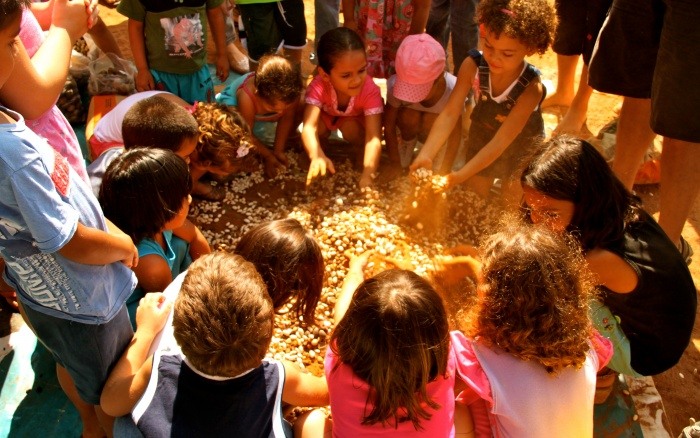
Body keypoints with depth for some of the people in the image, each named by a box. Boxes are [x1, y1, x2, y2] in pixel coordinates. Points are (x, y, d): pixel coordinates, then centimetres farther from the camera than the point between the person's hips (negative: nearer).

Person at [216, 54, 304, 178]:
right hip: (232, 106, -5)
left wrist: (278, 150, -15)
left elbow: (287, 118, -17)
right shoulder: (246, 98, -44)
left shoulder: (290, 90, -35)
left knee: (296, 113, -17)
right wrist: (268, 156, -20)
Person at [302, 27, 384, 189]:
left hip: (355, 119, -1)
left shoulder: (370, 91, -39)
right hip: (326, 116, 1)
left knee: (350, 127, -32)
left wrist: (367, 174, -64)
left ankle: (360, 152, -3)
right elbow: (309, 127, -51)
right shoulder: (318, 87, -39)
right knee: (319, 127, -29)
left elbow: (374, 137, -47)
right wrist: (317, 156, -73)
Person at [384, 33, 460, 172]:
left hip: (439, 121, -1)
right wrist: (396, 161, -24)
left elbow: (455, 134, -29)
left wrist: (444, 172, -30)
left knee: (430, 121, -34)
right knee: (408, 117, -33)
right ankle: (408, 140, 2)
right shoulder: (396, 85, -35)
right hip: (411, 120, 1)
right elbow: (389, 127, -26)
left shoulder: (452, 90, -37)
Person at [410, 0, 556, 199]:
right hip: (482, 135, 2)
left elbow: (501, 140, -37)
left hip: (521, 144, -2)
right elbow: (449, 114, -29)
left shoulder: (531, 87, -36)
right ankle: (490, 178, 42)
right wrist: (425, 154, -43)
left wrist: (460, 176, -46)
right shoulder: (472, 66, -29)